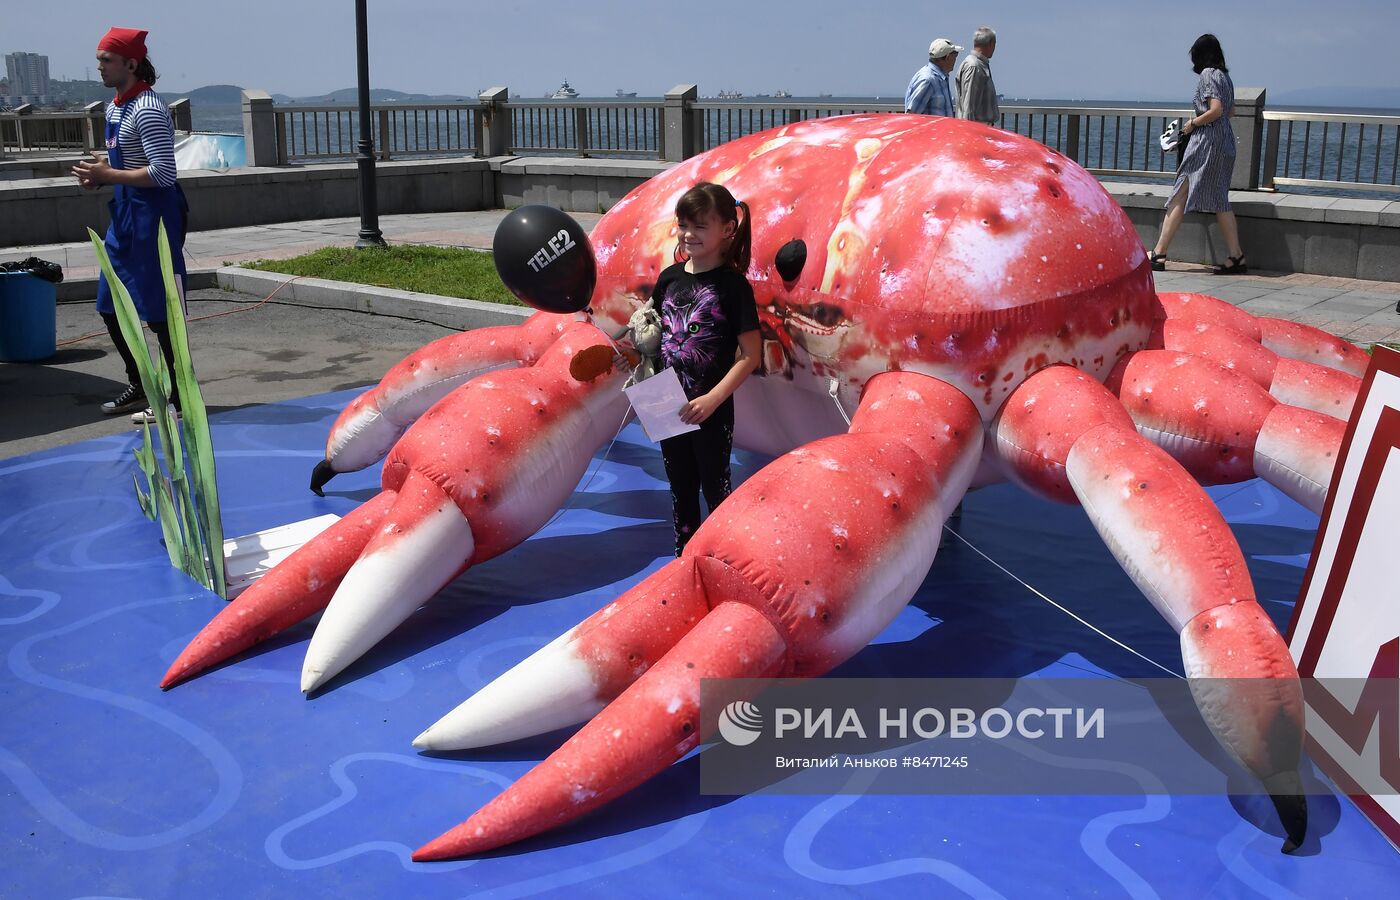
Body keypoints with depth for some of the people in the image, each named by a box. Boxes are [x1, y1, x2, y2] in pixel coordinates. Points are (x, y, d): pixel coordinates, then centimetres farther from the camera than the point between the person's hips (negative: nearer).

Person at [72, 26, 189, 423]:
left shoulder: (148, 109, -16)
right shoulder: (115, 108, 13)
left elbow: (163, 173, -23)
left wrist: (107, 175, -18)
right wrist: (98, 174, 4)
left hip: (154, 215, -10)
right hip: (125, 212, 10)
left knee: (159, 309, -3)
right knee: (111, 306, 14)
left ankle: (177, 397, 9)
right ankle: (139, 386, 27)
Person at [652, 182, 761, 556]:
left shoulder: (733, 284, -12)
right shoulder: (669, 277, 3)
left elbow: (749, 355, -13)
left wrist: (712, 400, -20)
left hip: (712, 411, -5)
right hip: (670, 407, 5)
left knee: (715, 489, 7)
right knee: (680, 488, 17)